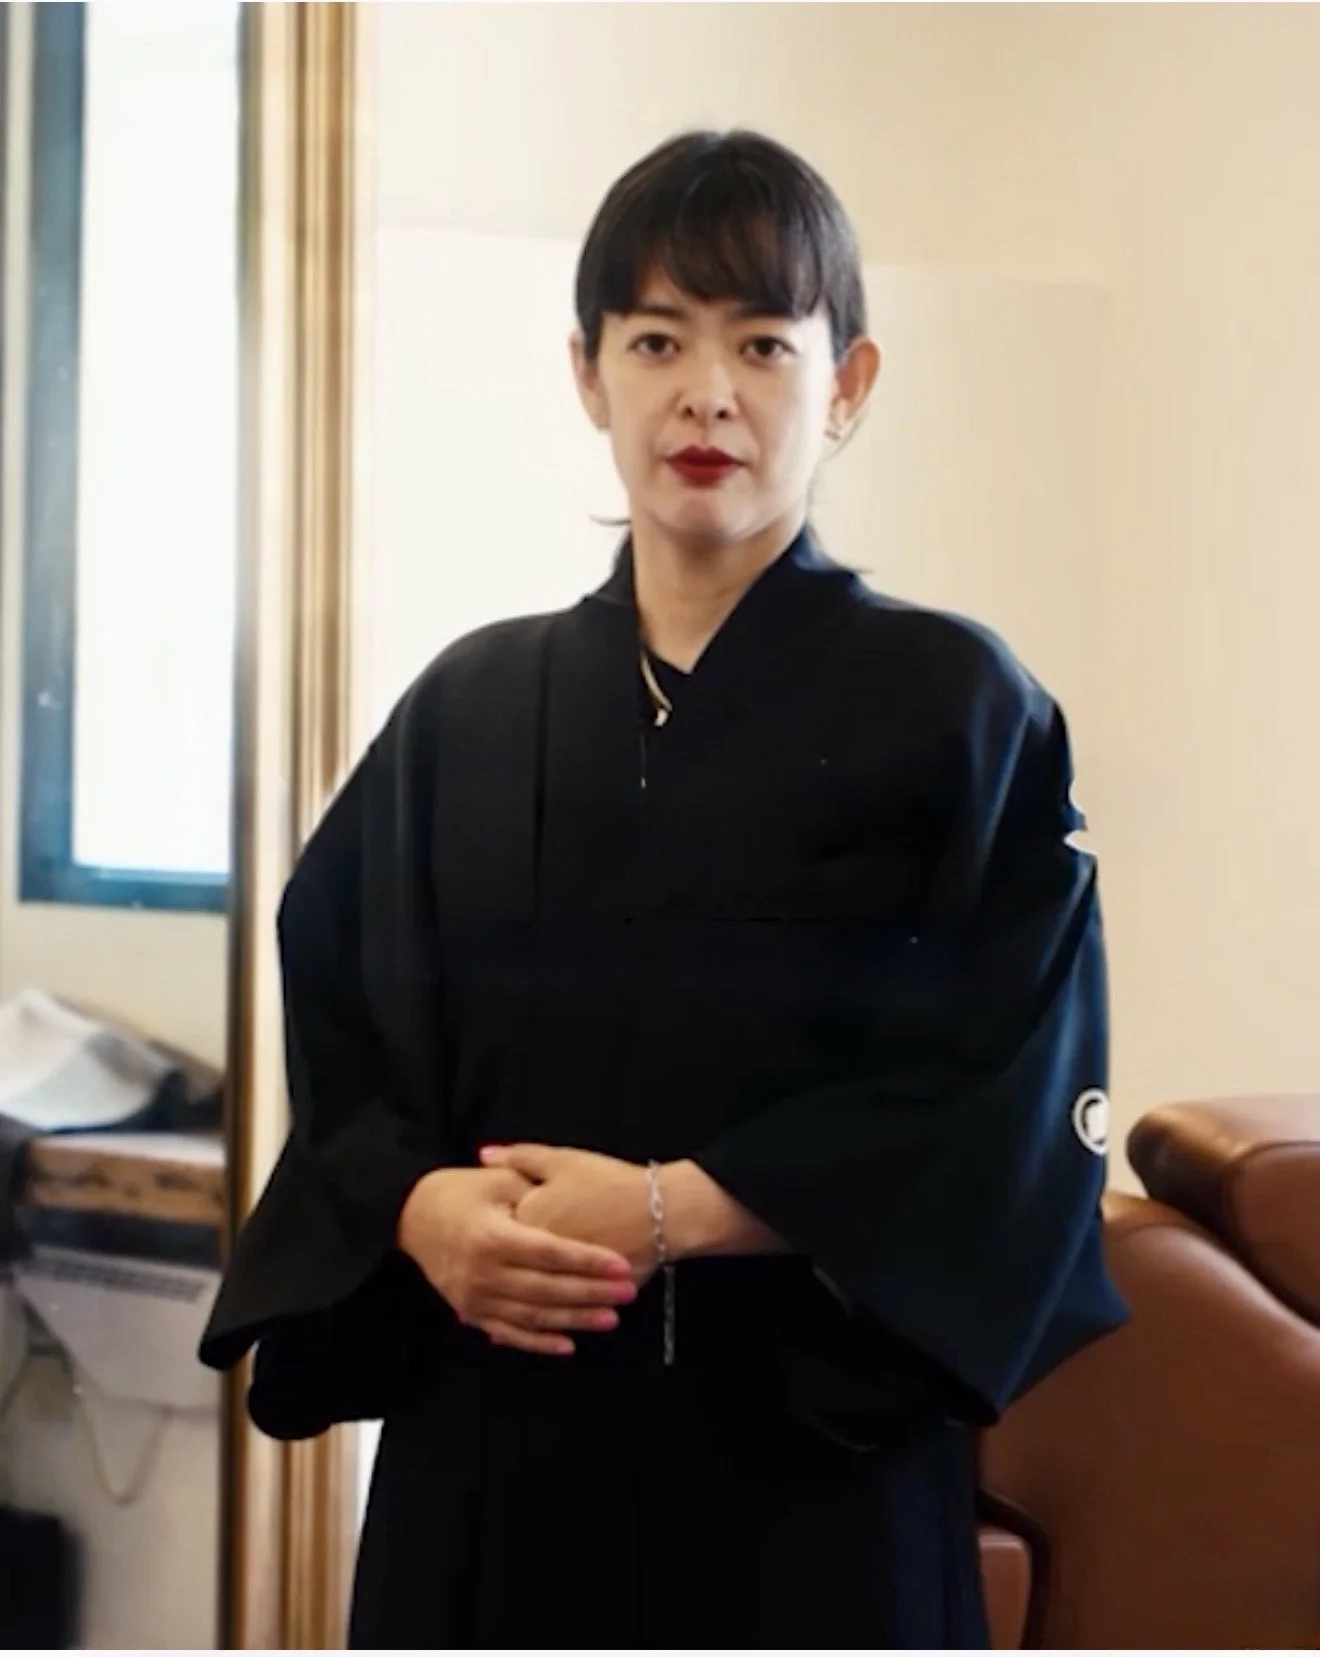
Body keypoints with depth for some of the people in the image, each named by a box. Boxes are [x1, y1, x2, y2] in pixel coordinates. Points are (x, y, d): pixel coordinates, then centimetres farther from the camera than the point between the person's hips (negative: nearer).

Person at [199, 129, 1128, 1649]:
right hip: (489, 1445, 3)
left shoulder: (955, 707, -2)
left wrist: (672, 1210, -16)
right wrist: (423, 1209, -12)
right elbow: (334, 1041, 8)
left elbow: (1011, 1105, -9)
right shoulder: (468, 709, 8)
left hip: (810, 1435, -2)